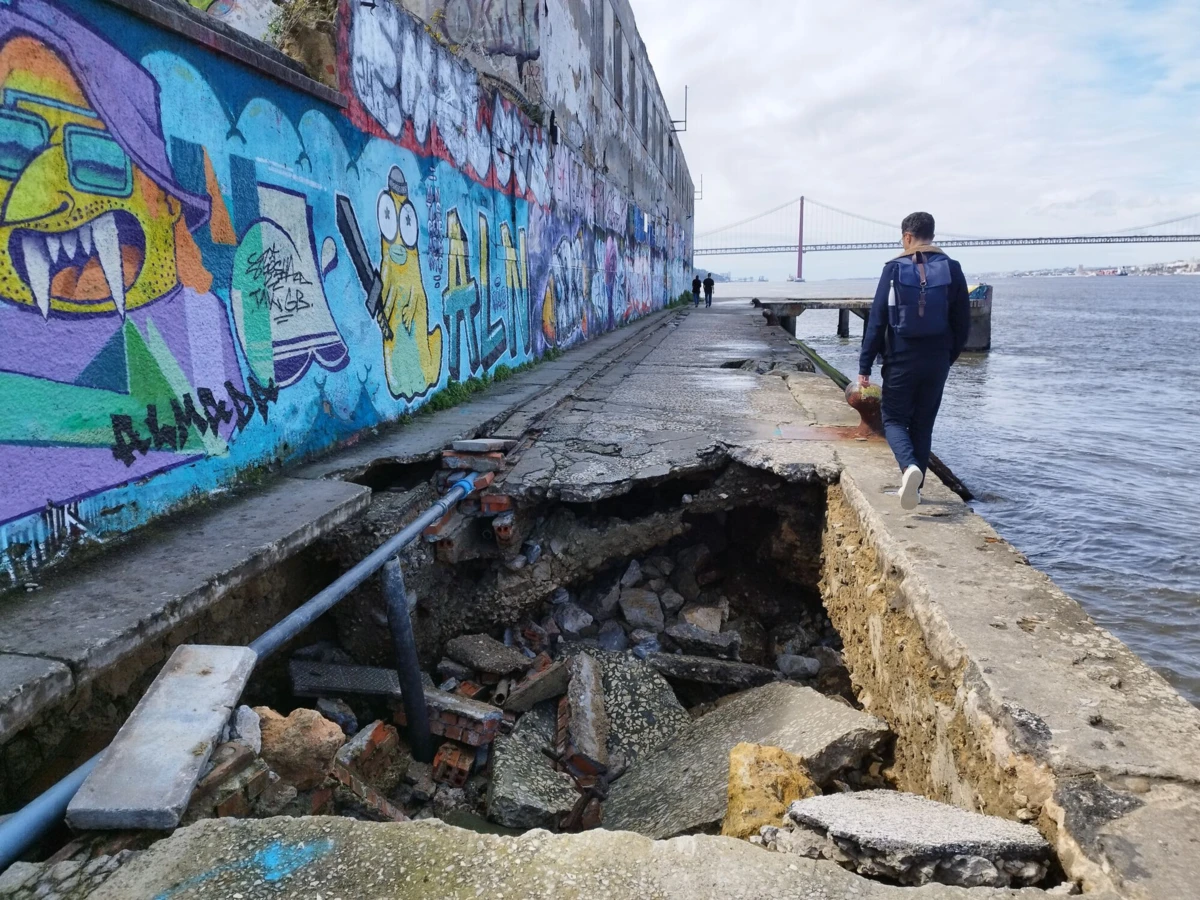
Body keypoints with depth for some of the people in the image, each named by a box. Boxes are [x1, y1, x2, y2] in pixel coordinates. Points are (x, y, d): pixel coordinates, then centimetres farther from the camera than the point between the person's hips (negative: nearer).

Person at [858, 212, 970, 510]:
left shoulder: (894, 270, -5)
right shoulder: (951, 269, 2)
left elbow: (876, 321, -7)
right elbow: (963, 323, 5)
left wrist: (865, 365, -4)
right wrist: (948, 358, 17)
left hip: (901, 361, -3)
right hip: (936, 363, 3)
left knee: (894, 420, 8)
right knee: (923, 424, 15)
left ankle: (910, 467, -20)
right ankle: (913, 485, 17)